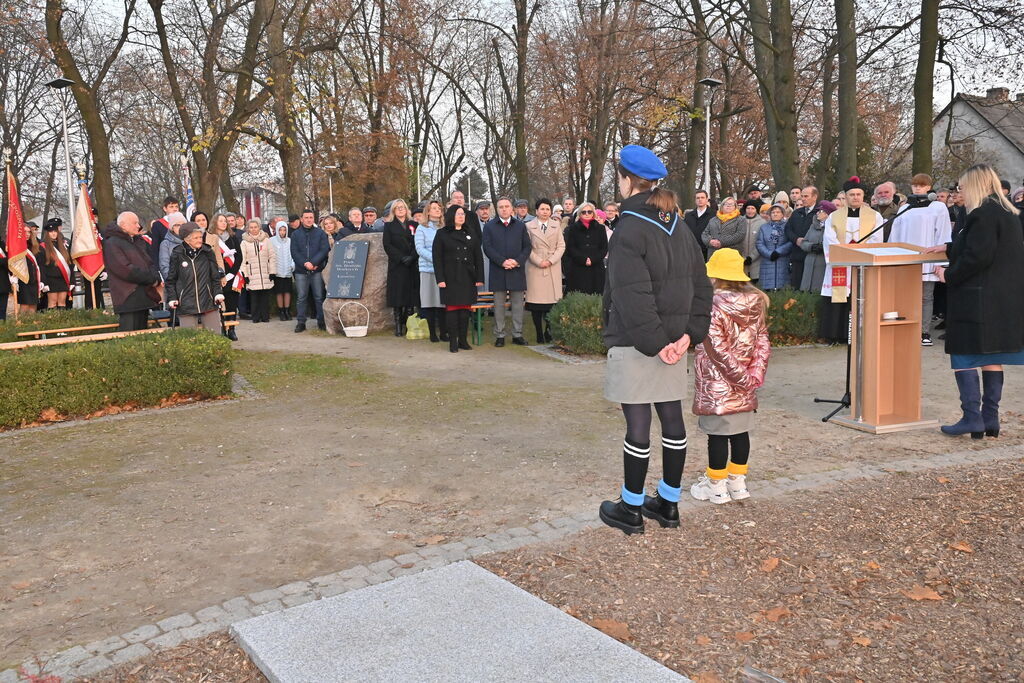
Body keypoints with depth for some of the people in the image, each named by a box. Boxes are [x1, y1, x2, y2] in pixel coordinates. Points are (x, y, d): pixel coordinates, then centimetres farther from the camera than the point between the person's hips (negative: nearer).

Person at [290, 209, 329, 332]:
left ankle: (321, 321, 9)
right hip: (301, 271, 1)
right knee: (302, 298, 3)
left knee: (319, 297, 1)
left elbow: (325, 250, -4)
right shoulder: (296, 235, 10)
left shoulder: (321, 233, 6)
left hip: (317, 270, -1)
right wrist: (304, 264, -13)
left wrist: (313, 262, -15)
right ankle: (301, 322, 7)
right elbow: (294, 252, 2)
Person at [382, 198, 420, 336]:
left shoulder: (413, 225, 14)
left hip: (412, 265, 2)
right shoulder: (389, 226, 8)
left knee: (411, 295, -3)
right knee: (398, 294, -5)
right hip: (396, 266, -2)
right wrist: (401, 257, -11)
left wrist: (411, 257, -11)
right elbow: (387, 245, -1)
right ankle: (398, 326, -2)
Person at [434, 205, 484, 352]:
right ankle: (453, 342, 3)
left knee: (465, 309, 4)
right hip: (451, 278, -3)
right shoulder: (442, 235, 2)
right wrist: (440, 279, -10)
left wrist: (479, 278, 3)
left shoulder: (470, 234, 13)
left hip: (468, 279, 3)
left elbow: (478, 257, 11)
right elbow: (437, 258, -2)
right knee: (452, 309, -3)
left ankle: (463, 340, 13)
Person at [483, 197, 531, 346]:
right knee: (499, 305, 4)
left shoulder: (520, 225, 11)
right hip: (498, 272, -1)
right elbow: (487, 248, -2)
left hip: (517, 271, 1)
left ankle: (517, 334, 11)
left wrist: (518, 261, -10)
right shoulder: (489, 226, 6)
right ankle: (499, 335, 10)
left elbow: (527, 247, 6)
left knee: (518, 304, 4)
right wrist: (502, 261, -14)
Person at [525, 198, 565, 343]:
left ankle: (549, 331, 0)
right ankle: (539, 334, 2)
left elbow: (561, 246, 8)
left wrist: (551, 261, -6)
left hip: (553, 268, 2)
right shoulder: (529, 226, 6)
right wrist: (539, 261, -10)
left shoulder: (556, 226, 13)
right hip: (535, 267, -2)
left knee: (552, 300, -7)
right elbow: (527, 248, 1)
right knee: (536, 302, -4)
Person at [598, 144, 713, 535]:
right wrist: (689, 333, 3)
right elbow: (700, 285, 9)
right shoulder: (679, 227, 10)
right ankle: (668, 503, 25)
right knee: (672, 418, 12)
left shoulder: (629, 229, -15)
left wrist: (654, 342, -17)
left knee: (637, 424, 0)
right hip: (673, 340, 8)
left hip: (636, 344, -7)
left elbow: (632, 297, -22)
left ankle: (631, 510, 13)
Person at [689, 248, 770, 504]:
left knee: (717, 433, 3)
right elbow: (762, 341, 4)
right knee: (740, 431, 14)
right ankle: (738, 482, 25)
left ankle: (716, 486, 14)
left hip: (716, 384, -6)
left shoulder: (712, 305, -16)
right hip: (743, 388, 7)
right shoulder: (755, 302, 3)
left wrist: (741, 376, -13)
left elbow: (717, 348, -19)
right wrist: (754, 374, 1)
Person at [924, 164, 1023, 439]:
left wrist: (949, 275, -10)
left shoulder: (982, 215, -15)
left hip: (978, 300, -9)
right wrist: (948, 248, 32)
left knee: (963, 357, -3)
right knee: (992, 359, 11)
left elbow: (977, 257, -23)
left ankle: (972, 418, -3)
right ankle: (990, 419, 16)